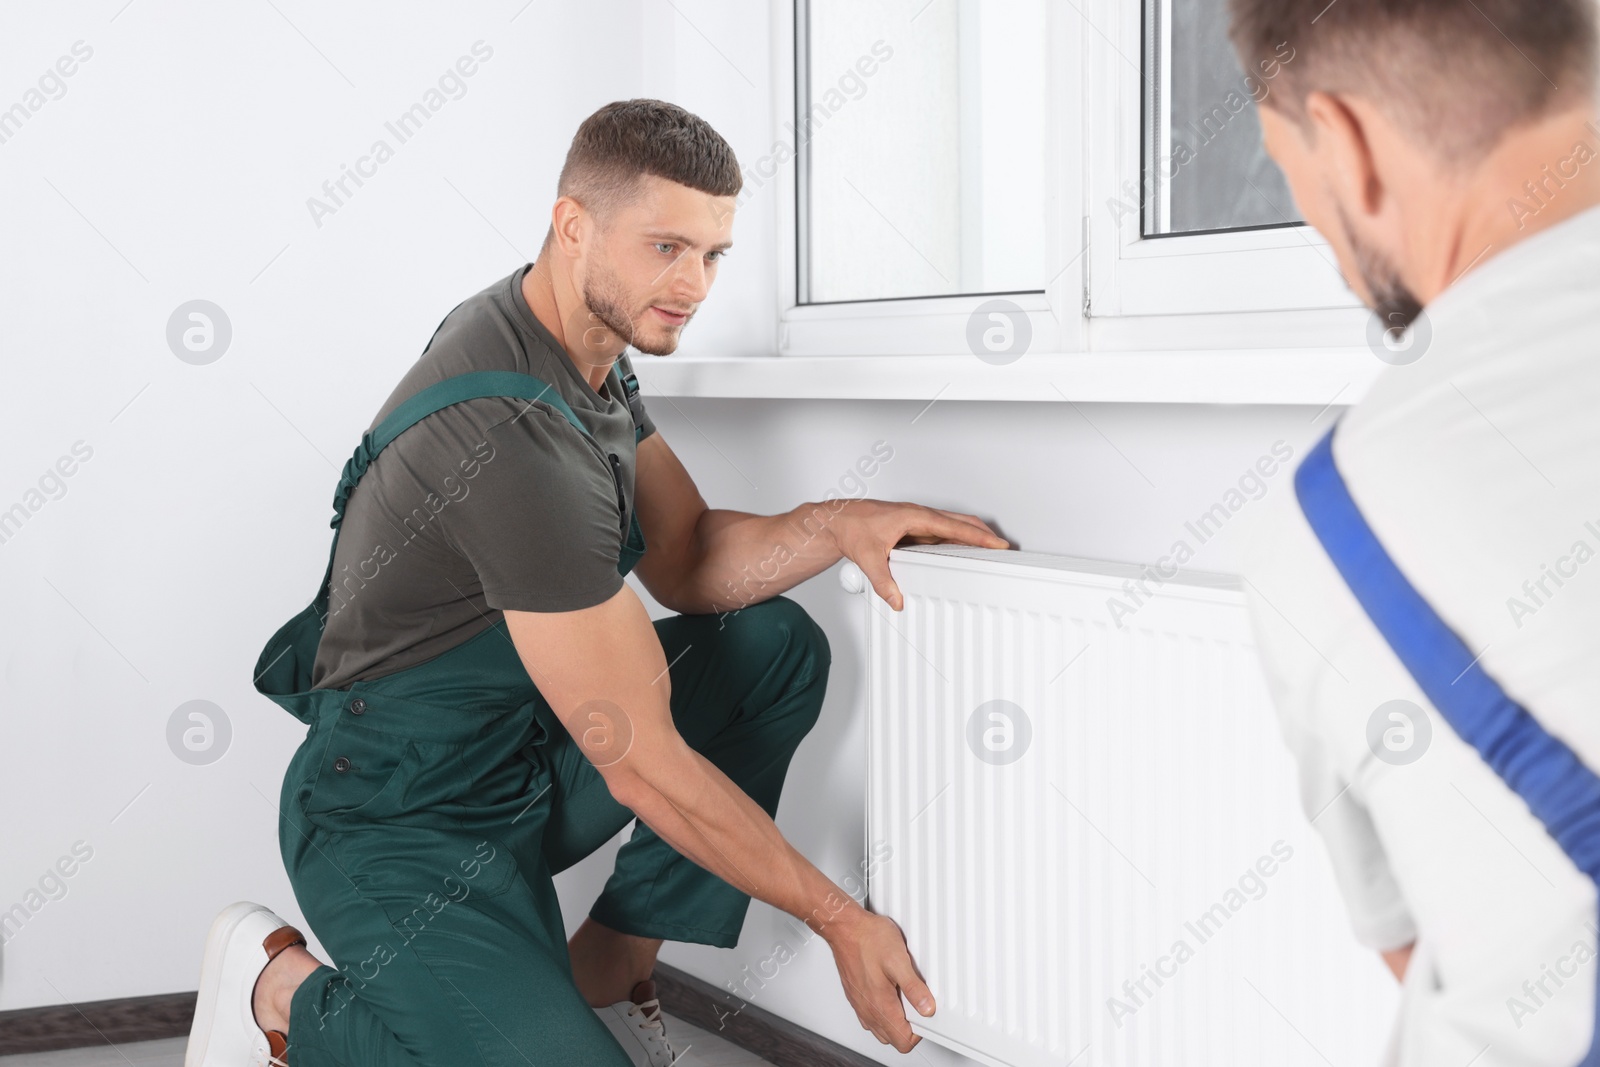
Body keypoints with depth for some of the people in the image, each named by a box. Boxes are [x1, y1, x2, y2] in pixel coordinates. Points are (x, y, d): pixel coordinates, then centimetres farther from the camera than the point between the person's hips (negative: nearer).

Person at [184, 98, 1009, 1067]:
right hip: (403, 830, -10)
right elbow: (645, 767, -26)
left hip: (522, 756, 10)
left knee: (776, 643, 4)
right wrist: (839, 920, -19)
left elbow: (687, 563, 9)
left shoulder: (584, 346, 2)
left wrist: (836, 526, -12)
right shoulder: (515, 435, -29)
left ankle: (609, 969, 9)